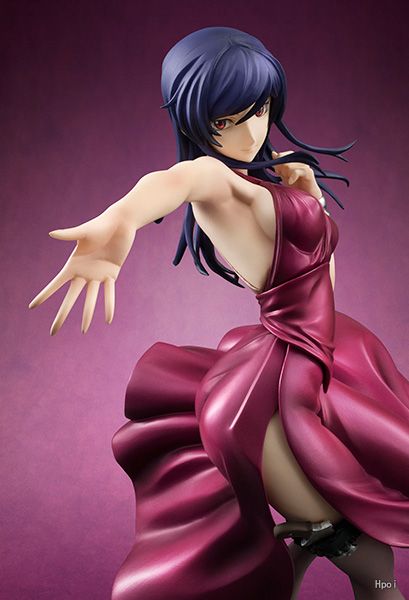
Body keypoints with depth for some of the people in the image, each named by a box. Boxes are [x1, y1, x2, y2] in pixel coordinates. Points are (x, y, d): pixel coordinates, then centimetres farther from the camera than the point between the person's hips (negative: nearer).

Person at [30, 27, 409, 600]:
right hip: (281, 385, -9)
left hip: (323, 356, 9)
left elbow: (319, 271, 15)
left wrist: (312, 200, -2)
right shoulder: (220, 182, -18)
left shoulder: (268, 179, 8)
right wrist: (119, 220, -68)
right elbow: (182, 178, -45)